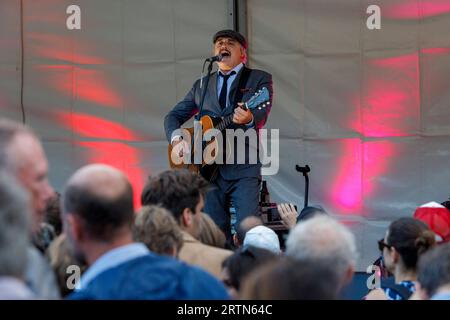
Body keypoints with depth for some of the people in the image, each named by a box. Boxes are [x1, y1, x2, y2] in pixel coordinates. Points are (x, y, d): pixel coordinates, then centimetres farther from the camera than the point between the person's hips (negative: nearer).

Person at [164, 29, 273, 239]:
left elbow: (261, 114, -9)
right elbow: (174, 115, 20)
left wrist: (249, 119, -33)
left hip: (243, 169, -4)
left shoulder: (259, 79, 8)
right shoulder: (201, 85, 20)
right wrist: (176, 139, -1)